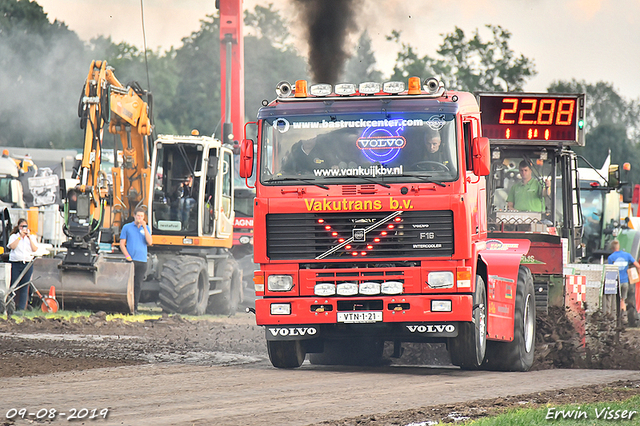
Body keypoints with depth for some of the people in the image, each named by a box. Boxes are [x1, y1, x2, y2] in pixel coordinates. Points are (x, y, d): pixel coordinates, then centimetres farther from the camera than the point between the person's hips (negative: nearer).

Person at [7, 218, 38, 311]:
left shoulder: (32, 237, 14)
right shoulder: (14, 236, 9)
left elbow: (35, 249, 0)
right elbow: (12, 246, -9)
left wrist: (29, 237, -3)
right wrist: (20, 236, -7)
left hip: (27, 265, 1)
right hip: (15, 264, -1)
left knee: (24, 287, -2)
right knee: (14, 286, -5)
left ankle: (21, 308, -1)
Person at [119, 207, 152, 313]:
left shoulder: (146, 228, 12)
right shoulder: (127, 227, 8)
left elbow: (150, 242, -2)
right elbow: (122, 244, 6)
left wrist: (144, 227, -7)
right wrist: (127, 255, -8)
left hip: (142, 261, 2)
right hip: (131, 260, -2)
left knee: (138, 285, 0)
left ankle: (135, 307, 2)